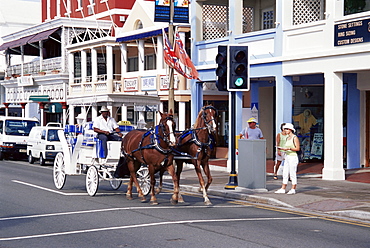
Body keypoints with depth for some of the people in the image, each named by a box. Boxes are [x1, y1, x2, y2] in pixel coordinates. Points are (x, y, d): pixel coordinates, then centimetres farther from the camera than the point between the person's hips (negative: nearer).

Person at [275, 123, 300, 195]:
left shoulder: (294, 137, -9)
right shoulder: (287, 138, 15)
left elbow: (297, 148, -12)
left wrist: (289, 148, -20)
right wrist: (282, 148, 4)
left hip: (293, 157, -8)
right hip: (287, 157, 8)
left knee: (292, 174, -3)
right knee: (285, 174, 8)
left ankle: (293, 189, 4)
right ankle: (283, 189, 11)